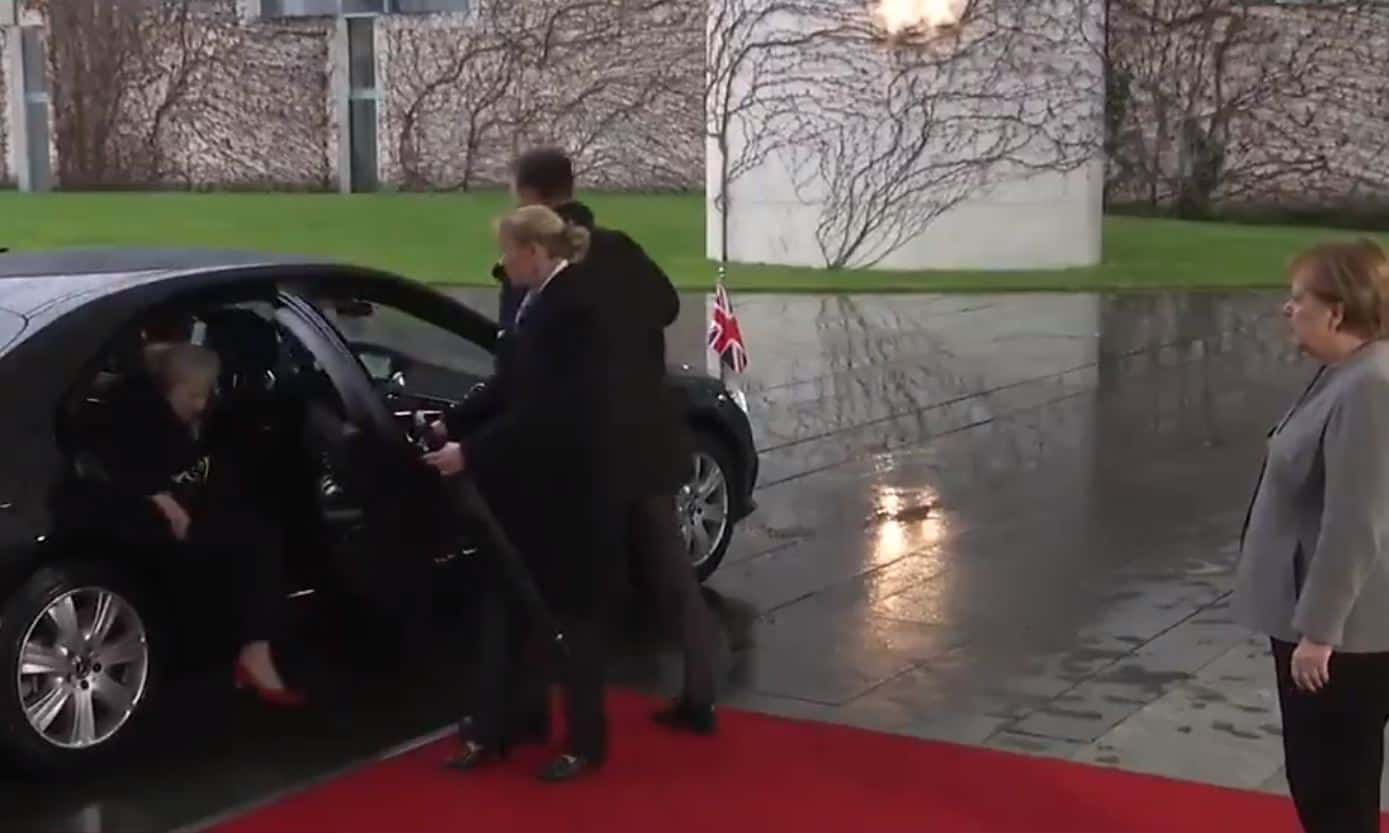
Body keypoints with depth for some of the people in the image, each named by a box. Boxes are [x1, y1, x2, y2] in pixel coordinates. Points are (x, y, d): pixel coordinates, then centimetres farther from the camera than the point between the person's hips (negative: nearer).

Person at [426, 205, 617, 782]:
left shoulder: (570, 308, -21)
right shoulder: (540, 303, 7)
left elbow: (541, 411, -25)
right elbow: (508, 389, 13)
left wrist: (470, 453, -21)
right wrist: (453, 424, 6)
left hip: (567, 491, -8)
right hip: (530, 488, 9)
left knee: (572, 613, 5)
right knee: (506, 606, 13)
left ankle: (585, 743, 20)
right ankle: (493, 730, 24)